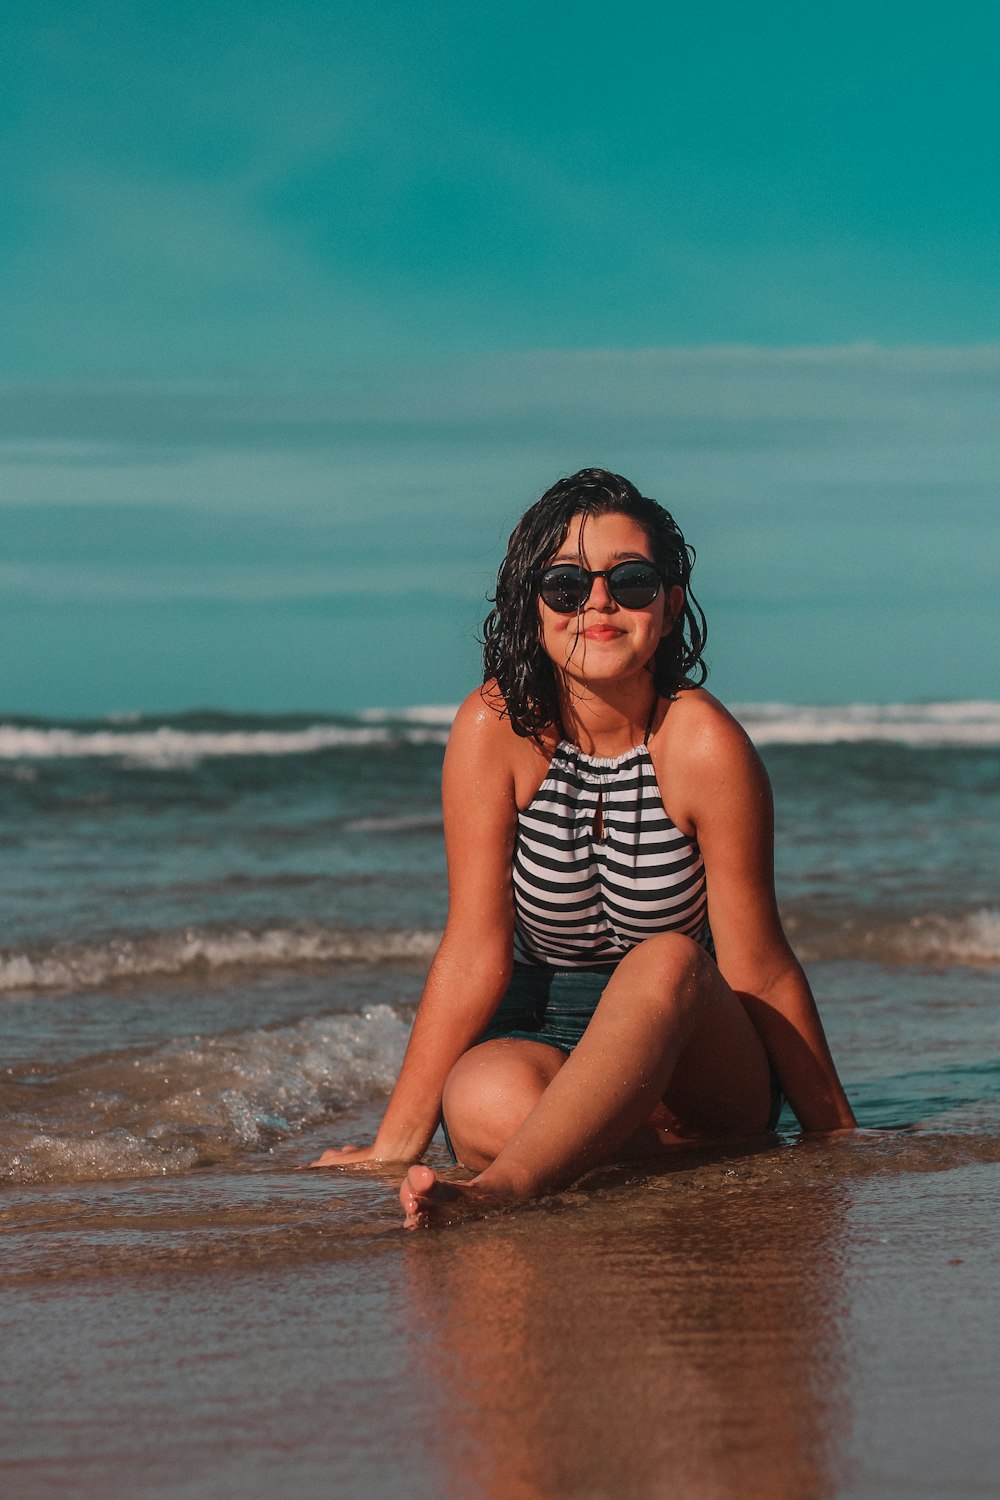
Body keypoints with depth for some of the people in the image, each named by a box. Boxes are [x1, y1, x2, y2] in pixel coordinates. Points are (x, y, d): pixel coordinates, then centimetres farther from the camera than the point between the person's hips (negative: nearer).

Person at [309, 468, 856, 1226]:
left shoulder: (705, 745, -13)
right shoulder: (495, 728, -9)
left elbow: (760, 972, -9)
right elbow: (475, 951, -10)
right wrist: (395, 1146, -14)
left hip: (694, 1057, -1)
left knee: (666, 962, -35)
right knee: (483, 1101, -34)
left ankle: (500, 1191, -51)